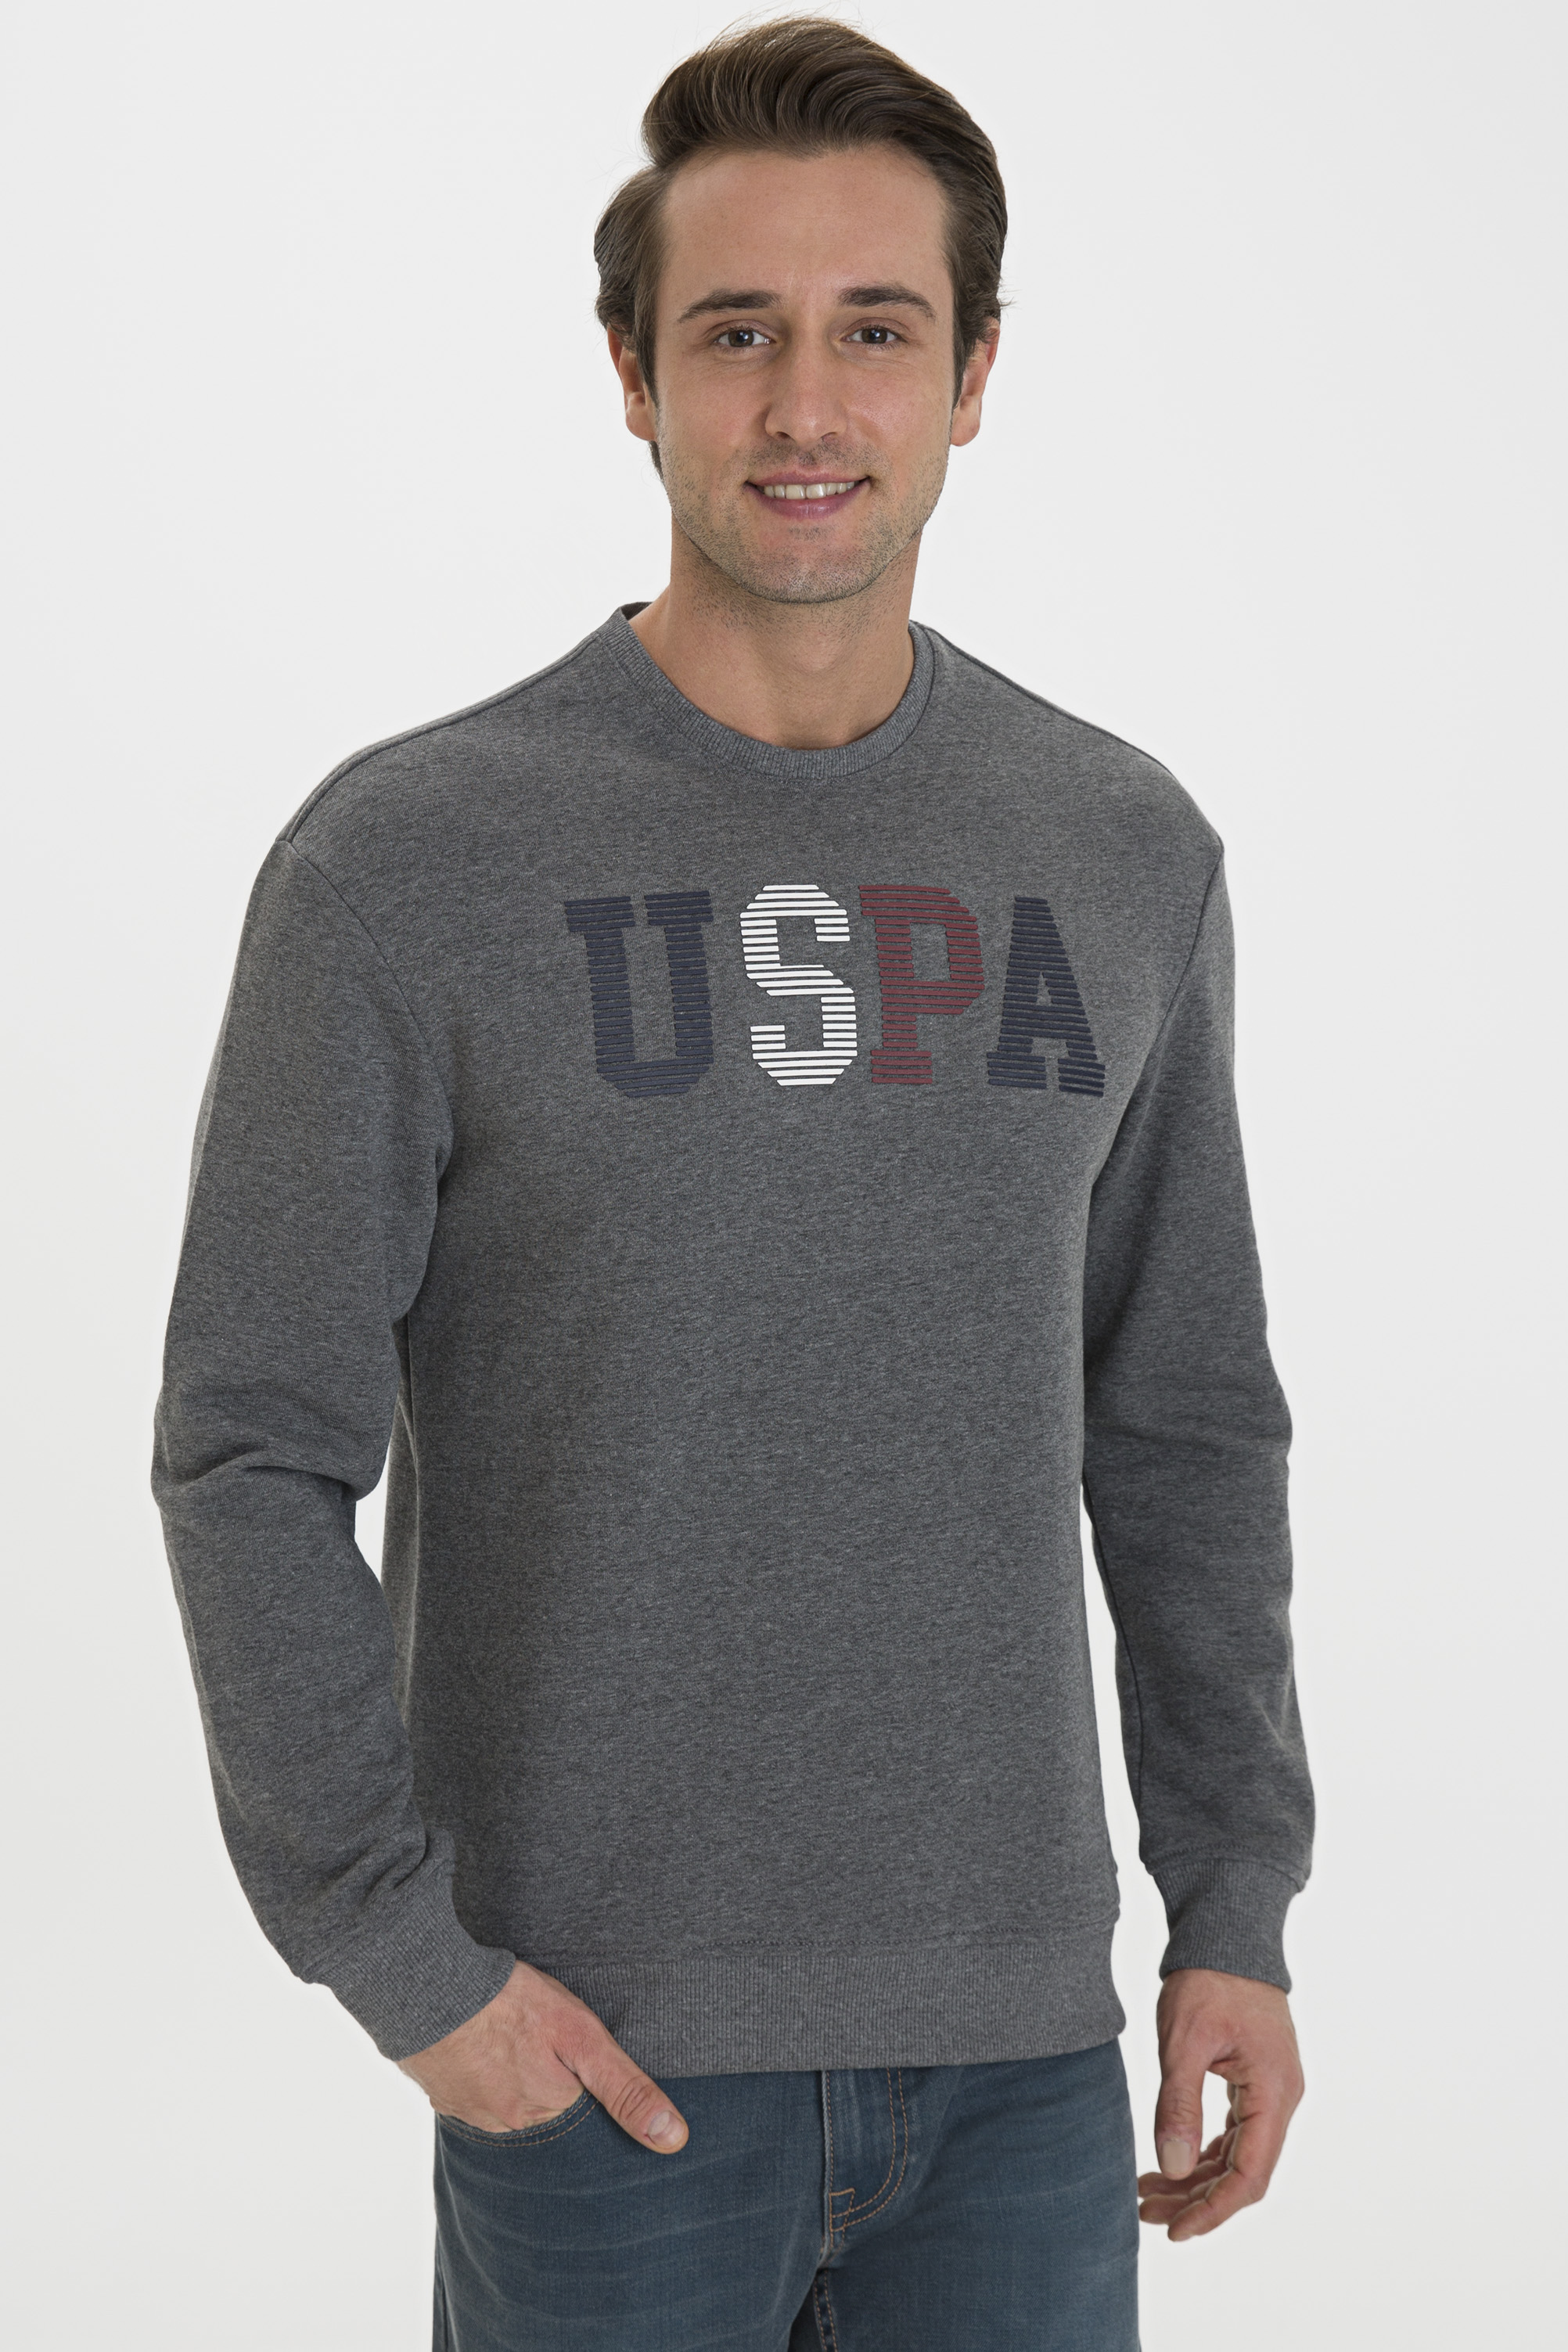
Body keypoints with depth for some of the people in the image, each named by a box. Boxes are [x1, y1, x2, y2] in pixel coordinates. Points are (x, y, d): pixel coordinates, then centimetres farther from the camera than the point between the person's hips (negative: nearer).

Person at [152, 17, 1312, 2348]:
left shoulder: (1123, 854, 4)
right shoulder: (404, 861, -8)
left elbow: (1185, 1424, 10)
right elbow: (253, 1458, -7)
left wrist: (1240, 1900, 7)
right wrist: (399, 1954, -11)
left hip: (1019, 2045, 3)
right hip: (609, 2058, -3)